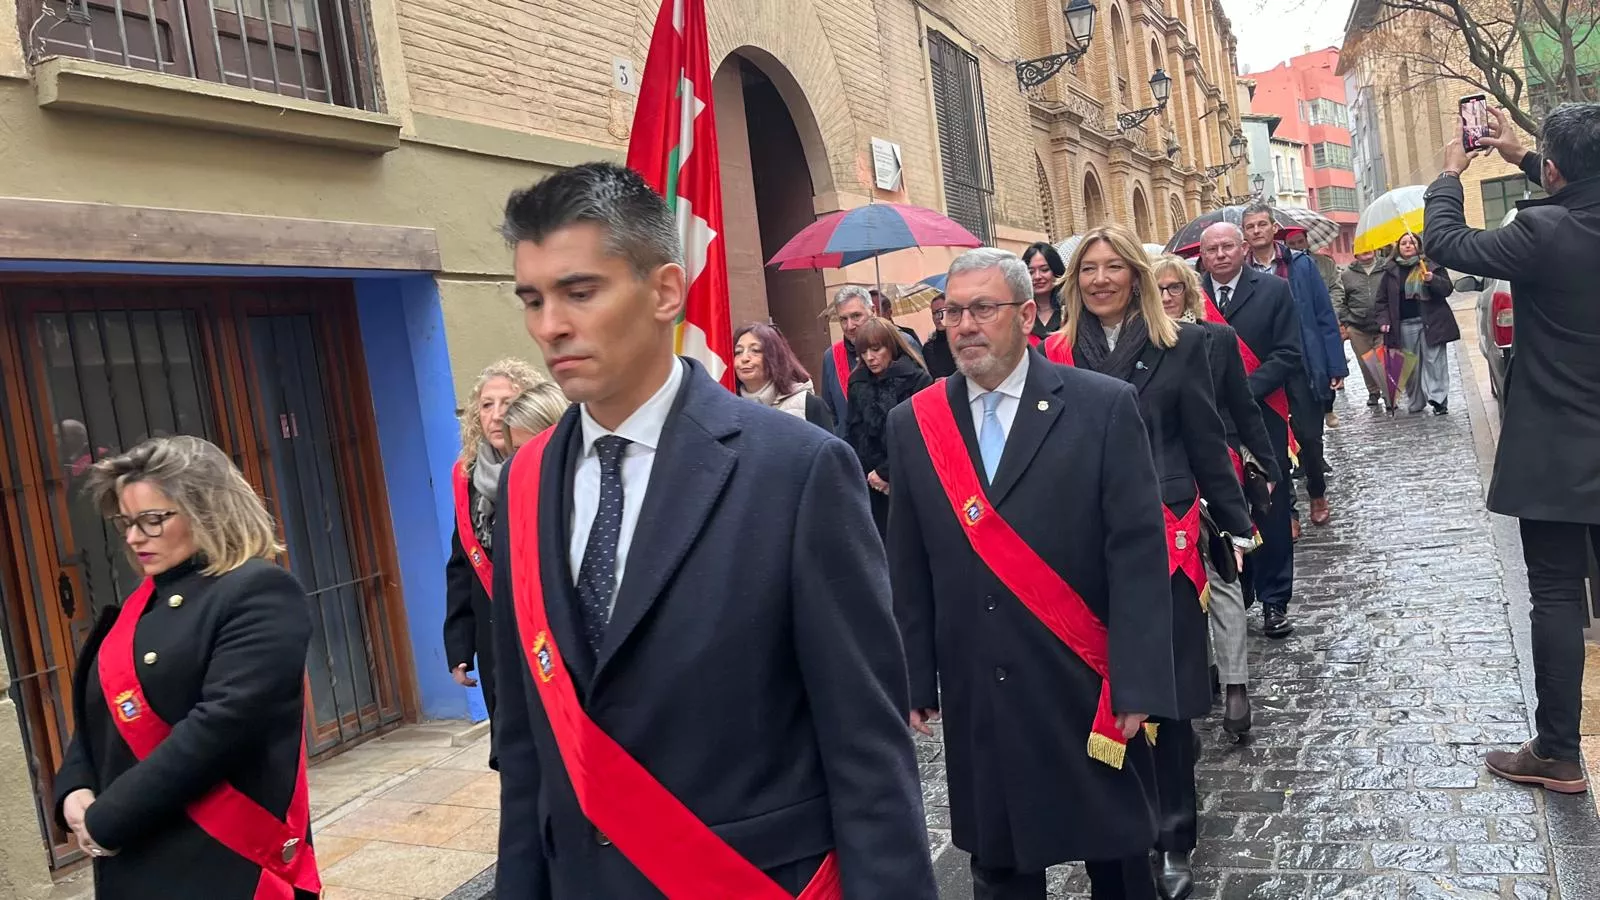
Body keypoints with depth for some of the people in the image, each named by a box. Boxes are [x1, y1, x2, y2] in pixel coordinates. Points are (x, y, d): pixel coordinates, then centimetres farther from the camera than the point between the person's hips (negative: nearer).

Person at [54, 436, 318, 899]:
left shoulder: (260, 593, -13)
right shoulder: (141, 603, 13)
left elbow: (223, 722, -22)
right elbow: (98, 710, 17)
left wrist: (108, 819, -17)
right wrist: (74, 790, -2)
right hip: (133, 859, 7)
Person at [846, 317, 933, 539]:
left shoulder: (917, 380, -6)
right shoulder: (857, 382, 10)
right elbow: (852, 433, 11)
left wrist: (887, 472, -11)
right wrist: (865, 474, 0)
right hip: (871, 484, 4)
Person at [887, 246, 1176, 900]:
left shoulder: (1103, 406, -7)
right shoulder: (913, 424, 2)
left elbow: (1137, 554, -10)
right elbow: (908, 569, 5)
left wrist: (1134, 684, -13)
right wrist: (913, 681, 4)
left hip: (1085, 691, -2)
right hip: (978, 701, 2)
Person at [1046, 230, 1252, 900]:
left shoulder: (1178, 345, 3)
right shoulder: (1057, 353, 4)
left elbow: (1207, 443, 6)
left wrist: (1236, 523, 7)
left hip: (1162, 537, -1)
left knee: (1164, 691, 3)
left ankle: (1172, 841, 19)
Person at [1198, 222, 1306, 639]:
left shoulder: (1273, 290, 1)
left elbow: (1288, 353, -5)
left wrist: (1243, 390, -15)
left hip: (1262, 419, -1)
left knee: (1271, 511, 5)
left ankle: (1274, 601, 15)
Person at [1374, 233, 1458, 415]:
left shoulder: (1432, 265, 5)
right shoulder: (1391, 272, 10)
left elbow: (1447, 289, 1)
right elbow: (1382, 301, 11)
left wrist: (1432, 280, -18)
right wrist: (1383, 321, -3)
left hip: (1431, 323, -2)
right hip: (1404, 326, 2)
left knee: (1434, 363, -5)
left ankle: (1439, 401, -4)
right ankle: (1414, 405, 11)